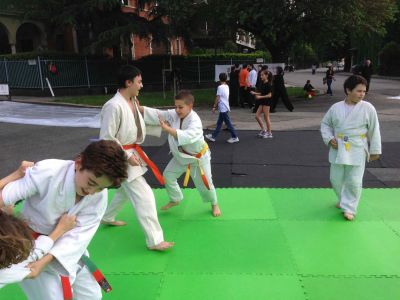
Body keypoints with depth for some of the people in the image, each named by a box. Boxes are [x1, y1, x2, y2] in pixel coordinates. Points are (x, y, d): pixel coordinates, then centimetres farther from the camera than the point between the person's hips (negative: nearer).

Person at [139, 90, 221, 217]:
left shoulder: (195, 121, -32)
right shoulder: (173, 114, -12)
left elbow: (187, 136, -49)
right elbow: (157, 114, -17)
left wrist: (168, 129, -53)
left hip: (198, 156, -6)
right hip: (180, 155, 6)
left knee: (204, 183, 4)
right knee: (168, 175, 10)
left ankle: (214, 204, 35)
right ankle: (175, 199, 36)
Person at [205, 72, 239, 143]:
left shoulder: (220, 87, -16)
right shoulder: (227, 86, 10)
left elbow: (218, 98, -16)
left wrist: (214, 107, -7)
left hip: (223, 108, -9)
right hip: (224, 108, 9)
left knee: (228, 123, -3)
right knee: (219, 123, 14)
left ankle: (235, 137, 3)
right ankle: (213, 136, 22)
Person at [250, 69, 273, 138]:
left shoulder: (268, 84, -14)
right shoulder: (263, 84, 10)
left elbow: (269, 95, -17)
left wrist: (260, 97, -21)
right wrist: (255, 93, 4)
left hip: (266, 102, -9)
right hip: (262, 102, 9)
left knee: (266, 117, -1)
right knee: (257, 115, 8)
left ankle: (269, 133, 10)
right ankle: (263, 130, 20)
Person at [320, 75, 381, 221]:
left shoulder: (368, 108, -8)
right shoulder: (336, 107, -3)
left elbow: (374, 131, -1)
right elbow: (325, 124, 10)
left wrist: (375, 150, 2)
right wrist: (329, 138, -5)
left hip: (357, 151, -2)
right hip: (338, 150, 3)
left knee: (354, 181, -1)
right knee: (335, 179, 11)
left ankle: (349, 208, 18)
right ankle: (343, 200, 39)